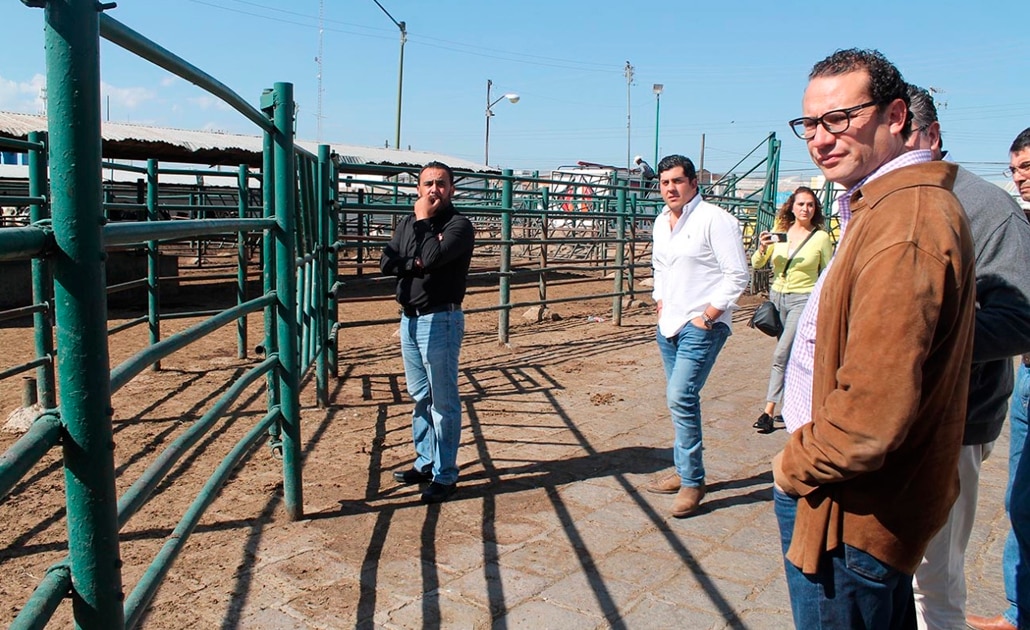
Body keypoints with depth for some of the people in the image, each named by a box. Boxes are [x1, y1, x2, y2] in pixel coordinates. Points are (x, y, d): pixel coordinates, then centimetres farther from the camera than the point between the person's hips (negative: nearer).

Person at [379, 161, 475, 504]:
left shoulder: (459, 224, -8)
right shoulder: (408, 223, 12)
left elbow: (434, 257, -25)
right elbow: (386, 262, 1)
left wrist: (424, 221, -13)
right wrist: (416, 264, -15)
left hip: (441, 321, -7)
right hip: (409, 319, 7)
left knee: (443, 400, -1)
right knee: (420, 397, 16)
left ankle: (444, 475, 9)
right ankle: (425, 462, 30)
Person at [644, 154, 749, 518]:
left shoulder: (715, 220, -12)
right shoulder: (661, 223, 12)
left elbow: (738, 275, -14)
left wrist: (707, 316, -15)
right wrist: (661, 306, 14)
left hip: (702, 326, -8)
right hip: (669, 325, 8)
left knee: (681, 397, -15)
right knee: (679, 400, 13)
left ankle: (692, 483, -2)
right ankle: (684, 472, 27)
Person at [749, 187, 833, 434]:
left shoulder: (821, 238, -7)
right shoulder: (779, 231, 2)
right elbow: (757, 264, 2)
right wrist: (762, 248, -19)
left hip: (804, 300, -5)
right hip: (777, 296, 5)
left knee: (781, 355, -15)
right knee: (791, 357, 16)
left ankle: (768, 413, -11)